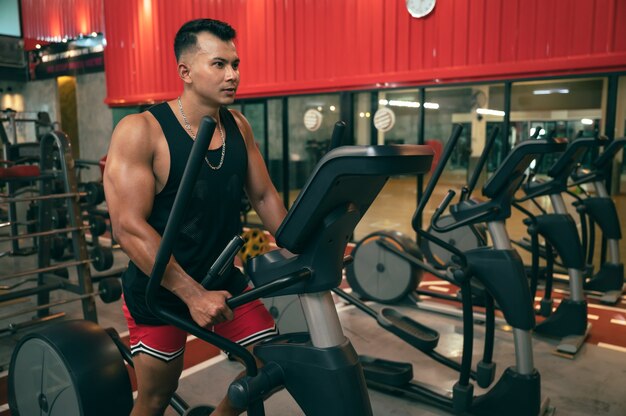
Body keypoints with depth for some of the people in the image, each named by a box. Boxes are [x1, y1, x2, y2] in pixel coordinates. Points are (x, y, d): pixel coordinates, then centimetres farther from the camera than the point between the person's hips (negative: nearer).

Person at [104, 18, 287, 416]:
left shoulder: (239, 126, -1)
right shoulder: (141, 131, -18)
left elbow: (265, 196, 7)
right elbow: (130, 227, -23)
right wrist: (193, 294, -28)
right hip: (160, 288, -5)